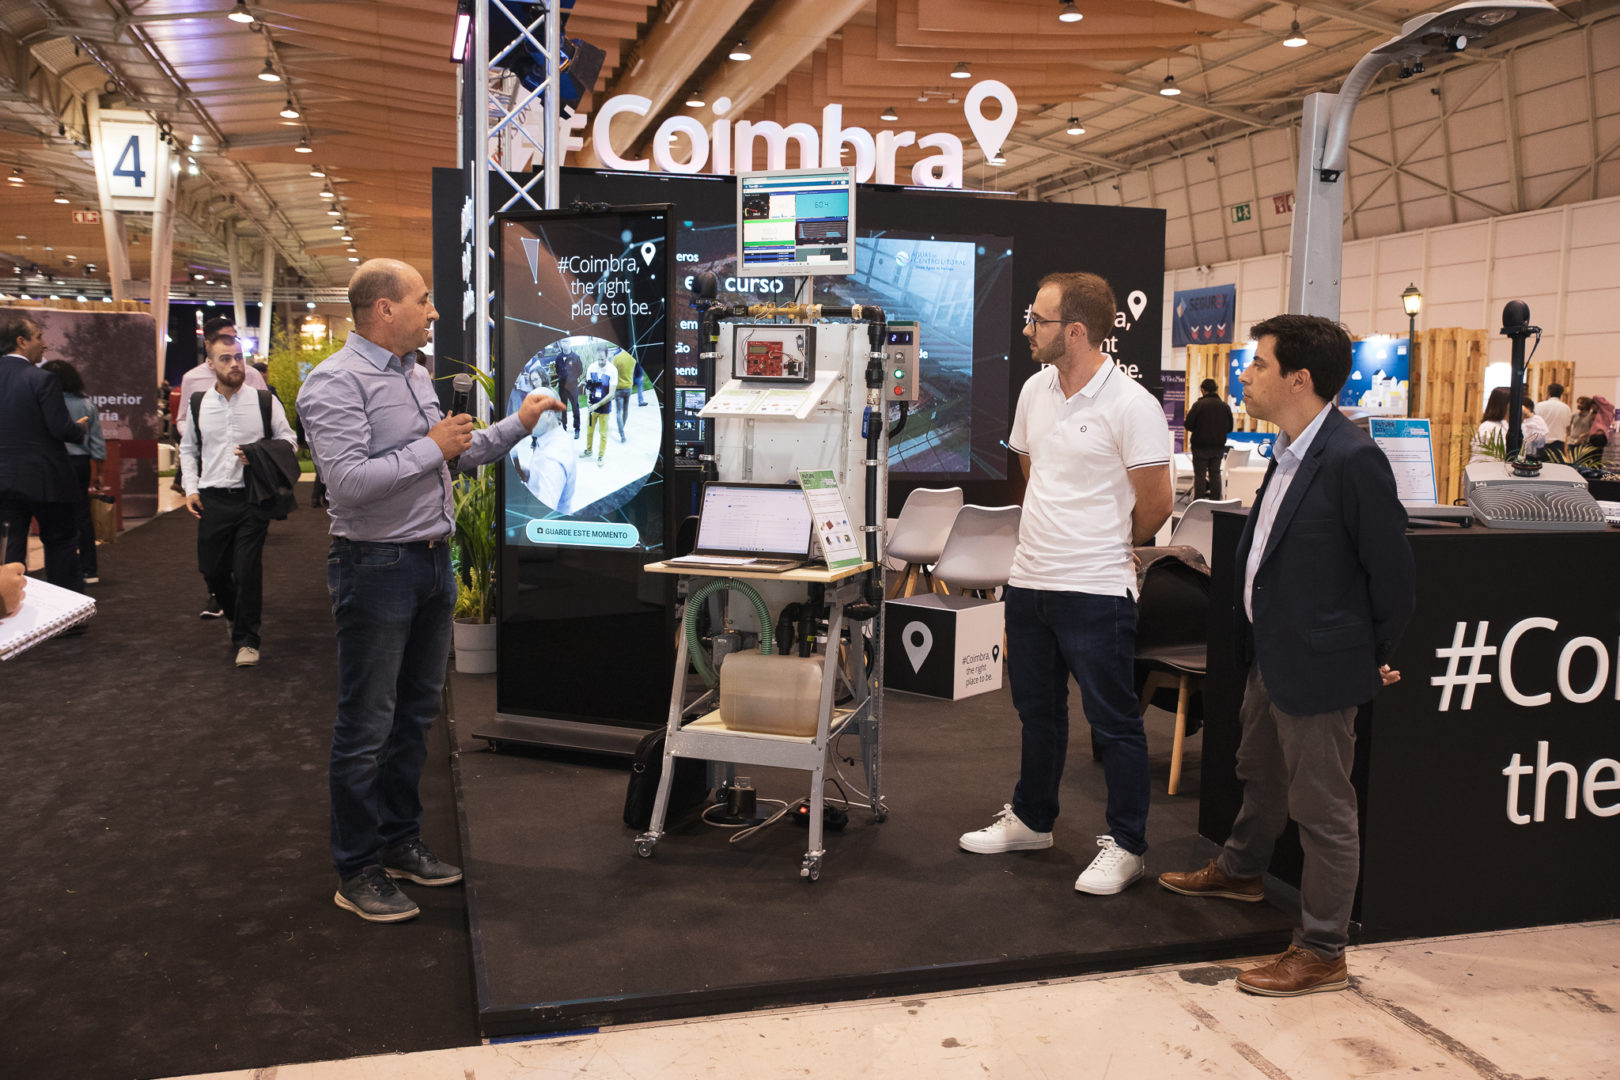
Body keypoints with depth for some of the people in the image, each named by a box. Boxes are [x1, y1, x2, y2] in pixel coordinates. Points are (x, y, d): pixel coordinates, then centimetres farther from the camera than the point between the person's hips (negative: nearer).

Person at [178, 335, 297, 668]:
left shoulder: (264, 401, 0)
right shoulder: (197, 404, 7)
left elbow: (289, 440, 6)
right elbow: (188, 450, 18)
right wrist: (190, 489, 7)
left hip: (252, 498, -3)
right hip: (212, 500, 3)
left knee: (248, 569, -6)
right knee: (212, 569, 9)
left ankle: (246, 640, 10)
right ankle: (237, 616, 38)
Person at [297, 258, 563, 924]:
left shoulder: (414, 376, 14)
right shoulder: (336, 383, -15)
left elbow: (456, 457, 23)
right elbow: (349, 481, -26)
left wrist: (517, 425, 16)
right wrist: (432, 447, -18)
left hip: (432, 562, 9)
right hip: (377, 567, -9)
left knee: (415, 714, 17)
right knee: (366, 726, 0)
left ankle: (399, 841, 31)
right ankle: (358, 872, 12)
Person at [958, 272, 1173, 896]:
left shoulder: (1130, 405, -15)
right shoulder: (1036, 390, 7)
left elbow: (1156, 504, -10)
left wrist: (1105, 550, 5)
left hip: (1096, 590, -7)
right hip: (1029, 582, 7)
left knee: (1113, 721, 4)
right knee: (1037, 710, 20)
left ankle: (1125, 846, 18)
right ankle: (1030, 821, 36)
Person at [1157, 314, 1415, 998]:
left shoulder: (1353, 461, -23)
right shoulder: (1288, 454, 6)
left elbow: (1393, 574, -17)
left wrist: (1373, 658, -6)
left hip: (1317, 666, -9)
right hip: (1271, 656, 9)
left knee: (1323, 811, 4)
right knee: (1259, 774, 28)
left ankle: (1322, 953, 18)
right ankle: (1240, 870, 52)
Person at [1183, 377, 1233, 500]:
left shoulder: (1198, 405, -13)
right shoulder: (1225, 406, 1)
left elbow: (1188, 426, -13)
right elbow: (1229, 428, 7)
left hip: (1201, 446, -4)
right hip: (1219, 446, 4)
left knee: (1200, 474, 2)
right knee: (1215, 473, 12)